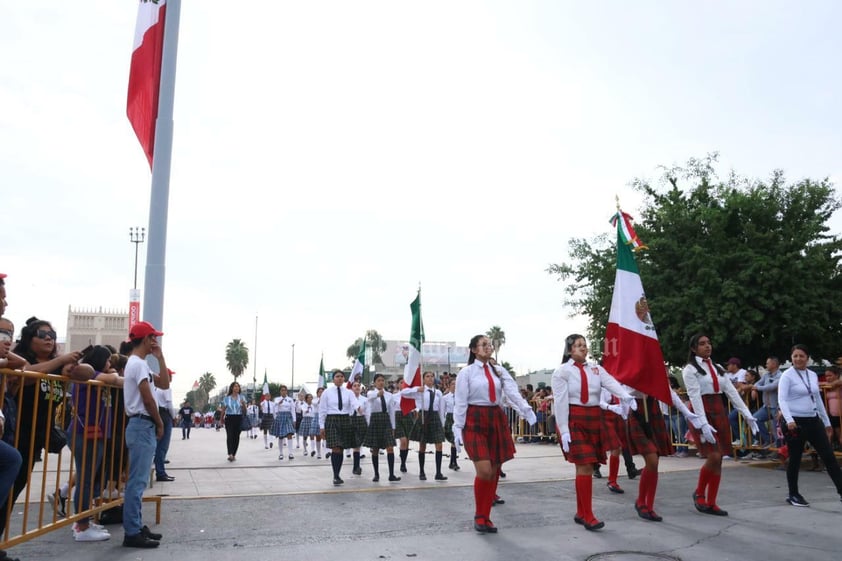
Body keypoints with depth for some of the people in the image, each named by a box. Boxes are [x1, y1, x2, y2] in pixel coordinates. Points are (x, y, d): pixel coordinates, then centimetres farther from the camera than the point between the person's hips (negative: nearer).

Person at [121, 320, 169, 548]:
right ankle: (132, 533, -4)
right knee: (137, 481, -8)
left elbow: (164, 384, 19)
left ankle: (136, 527, 19)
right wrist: (160, 424, -5)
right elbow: (148, 399, -17)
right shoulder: (138, 364, -14)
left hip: (142, 426, 11)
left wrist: (160, 358, 12)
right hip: (142, 425, -11)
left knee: (138, 480, 13)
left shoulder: (138, 364, 18)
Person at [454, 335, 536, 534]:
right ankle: (479, 515, 9)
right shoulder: (466, 373, 0)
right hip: (475, 421, -5)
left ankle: (486, 517, 19)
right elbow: (460, 403, -3)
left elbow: (513, 392, -6)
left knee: (494, 472, 6)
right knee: (484, 471, -12)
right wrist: (458, 428, -8)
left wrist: (526, 410, -23)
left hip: (497, 420, 5)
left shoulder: (500, 371, 10)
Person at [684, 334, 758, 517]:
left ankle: (711, 503, 11)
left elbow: (732, 392, 9)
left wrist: (747, 414, 0)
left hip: (719, 413, 6)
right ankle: (699, 493, 7)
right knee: (714, 457, -15)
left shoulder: (718, 368, 15)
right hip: (702, 414, -6)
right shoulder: (690, 369, -5)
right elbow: (695, 397, -15)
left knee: (718, 460, 4)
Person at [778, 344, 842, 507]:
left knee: (829, 456, 3)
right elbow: (782, 399, -19)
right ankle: (793, 495, 17)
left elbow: (818, 400, 19)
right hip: (796, 422, -6)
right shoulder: (787, 375, -9)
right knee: (795, 459, 3)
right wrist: (789, 420, -32)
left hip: (813, 420, 6)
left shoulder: (813, 375, 10)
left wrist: (827, 422, 21)